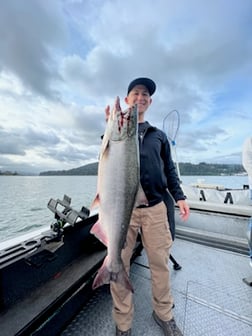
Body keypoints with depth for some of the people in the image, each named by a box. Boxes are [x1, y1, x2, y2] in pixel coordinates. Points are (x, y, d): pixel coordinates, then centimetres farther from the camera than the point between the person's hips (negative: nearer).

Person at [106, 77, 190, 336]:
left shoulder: (159, 135, 17)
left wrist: (179, 196, 8)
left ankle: (163, 314, 38)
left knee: (160, 262, 11)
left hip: (155, 207, 3)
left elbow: (169, 169, 16)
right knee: (119, 264, 7)